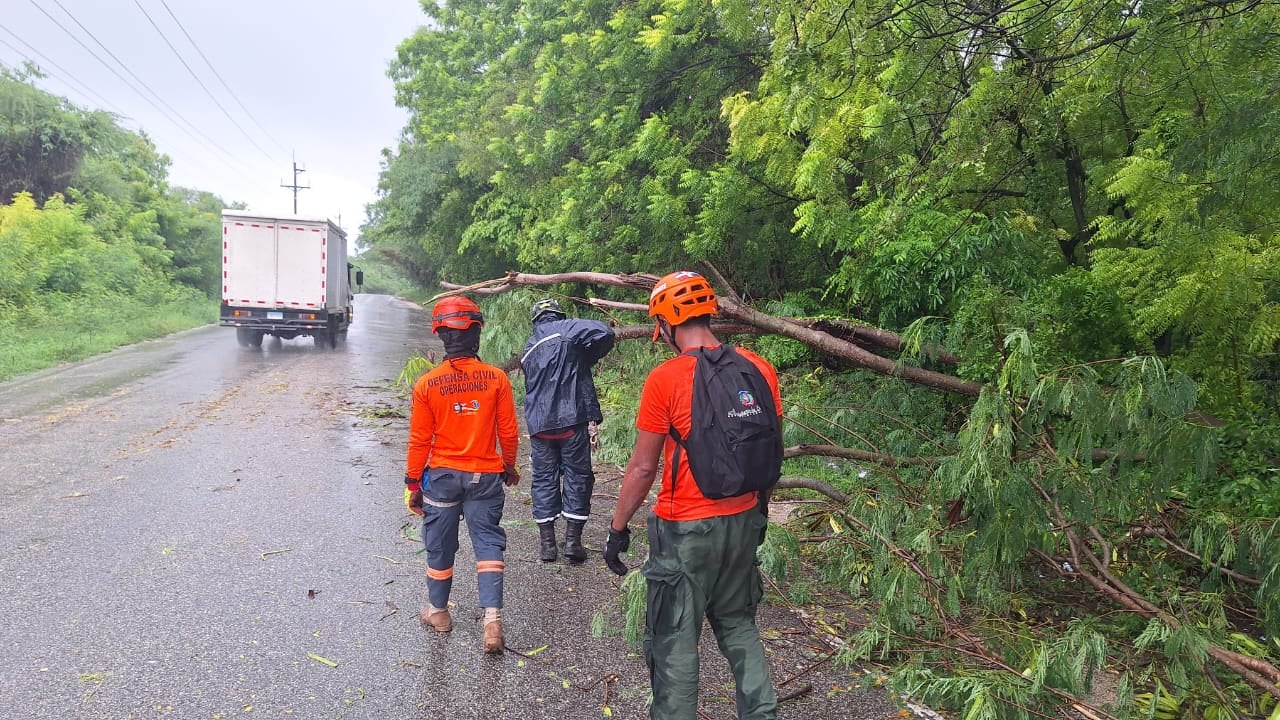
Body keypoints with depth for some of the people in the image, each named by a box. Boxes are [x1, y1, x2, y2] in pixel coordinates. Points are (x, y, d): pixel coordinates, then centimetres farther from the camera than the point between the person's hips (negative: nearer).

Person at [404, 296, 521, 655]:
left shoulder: (427, 383, -11)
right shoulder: (496, 378, -9)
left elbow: (419, 440, -6)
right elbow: (508, 432, -3)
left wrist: (412, 483, 5)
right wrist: (510, 466, 15)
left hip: (442, 476, 0)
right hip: (486, 476, 0)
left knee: (440, 545, 16)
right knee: (488, 544, 7)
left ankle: (439, 611, 32)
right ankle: (492, 616, -3)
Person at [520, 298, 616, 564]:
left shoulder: (529, 348, 18)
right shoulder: (566, 329, -1)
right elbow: (604, 333, -14)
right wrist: (587, 358, 1)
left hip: (538, 424, 5)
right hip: (571, 420, -5)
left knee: (544, 480, 11)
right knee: (577, 477, 6)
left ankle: (547, 543, 14)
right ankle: (573, 540, 6)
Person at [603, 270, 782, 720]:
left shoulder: (664, 380, -16)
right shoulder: (758, 368, -2)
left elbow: (643, 467, -11)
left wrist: (618, 529, 2)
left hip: (686, 530, -5)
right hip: (743, 521, 6)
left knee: (676, 640, 10)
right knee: (738, 624, 23)